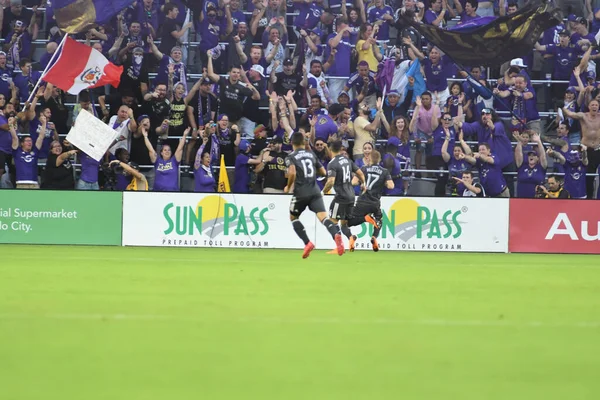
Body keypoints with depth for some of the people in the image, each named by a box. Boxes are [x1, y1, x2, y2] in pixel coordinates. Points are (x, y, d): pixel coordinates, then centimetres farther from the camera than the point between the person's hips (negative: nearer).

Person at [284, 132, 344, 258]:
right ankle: (336, 234, -42)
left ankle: (307, 243, 3)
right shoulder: (311, 155, 15)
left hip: (300, 192, -3)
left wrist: (288, 187, -1)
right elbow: (323, 172, 18)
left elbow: (292, 173, -17)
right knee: (323, 216, -11)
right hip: (315, 191, 3)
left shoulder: (291, 157, 1)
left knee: (293, 217, 19)